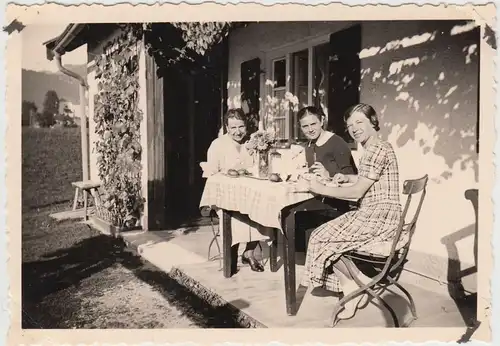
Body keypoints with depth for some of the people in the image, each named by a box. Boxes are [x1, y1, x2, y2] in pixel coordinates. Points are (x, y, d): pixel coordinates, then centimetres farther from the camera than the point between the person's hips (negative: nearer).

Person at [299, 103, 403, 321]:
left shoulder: (377, 149, -17)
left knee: (321, 239, -6)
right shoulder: (373, 149, 15)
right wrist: (347, 178, 12)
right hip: (373, 215, 10)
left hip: (379, 218, -10)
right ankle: (353, 287, 8)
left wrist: (322, 189, -11)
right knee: (327, 235, 11)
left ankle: (357, 284, 9)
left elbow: (357, 192, -19)